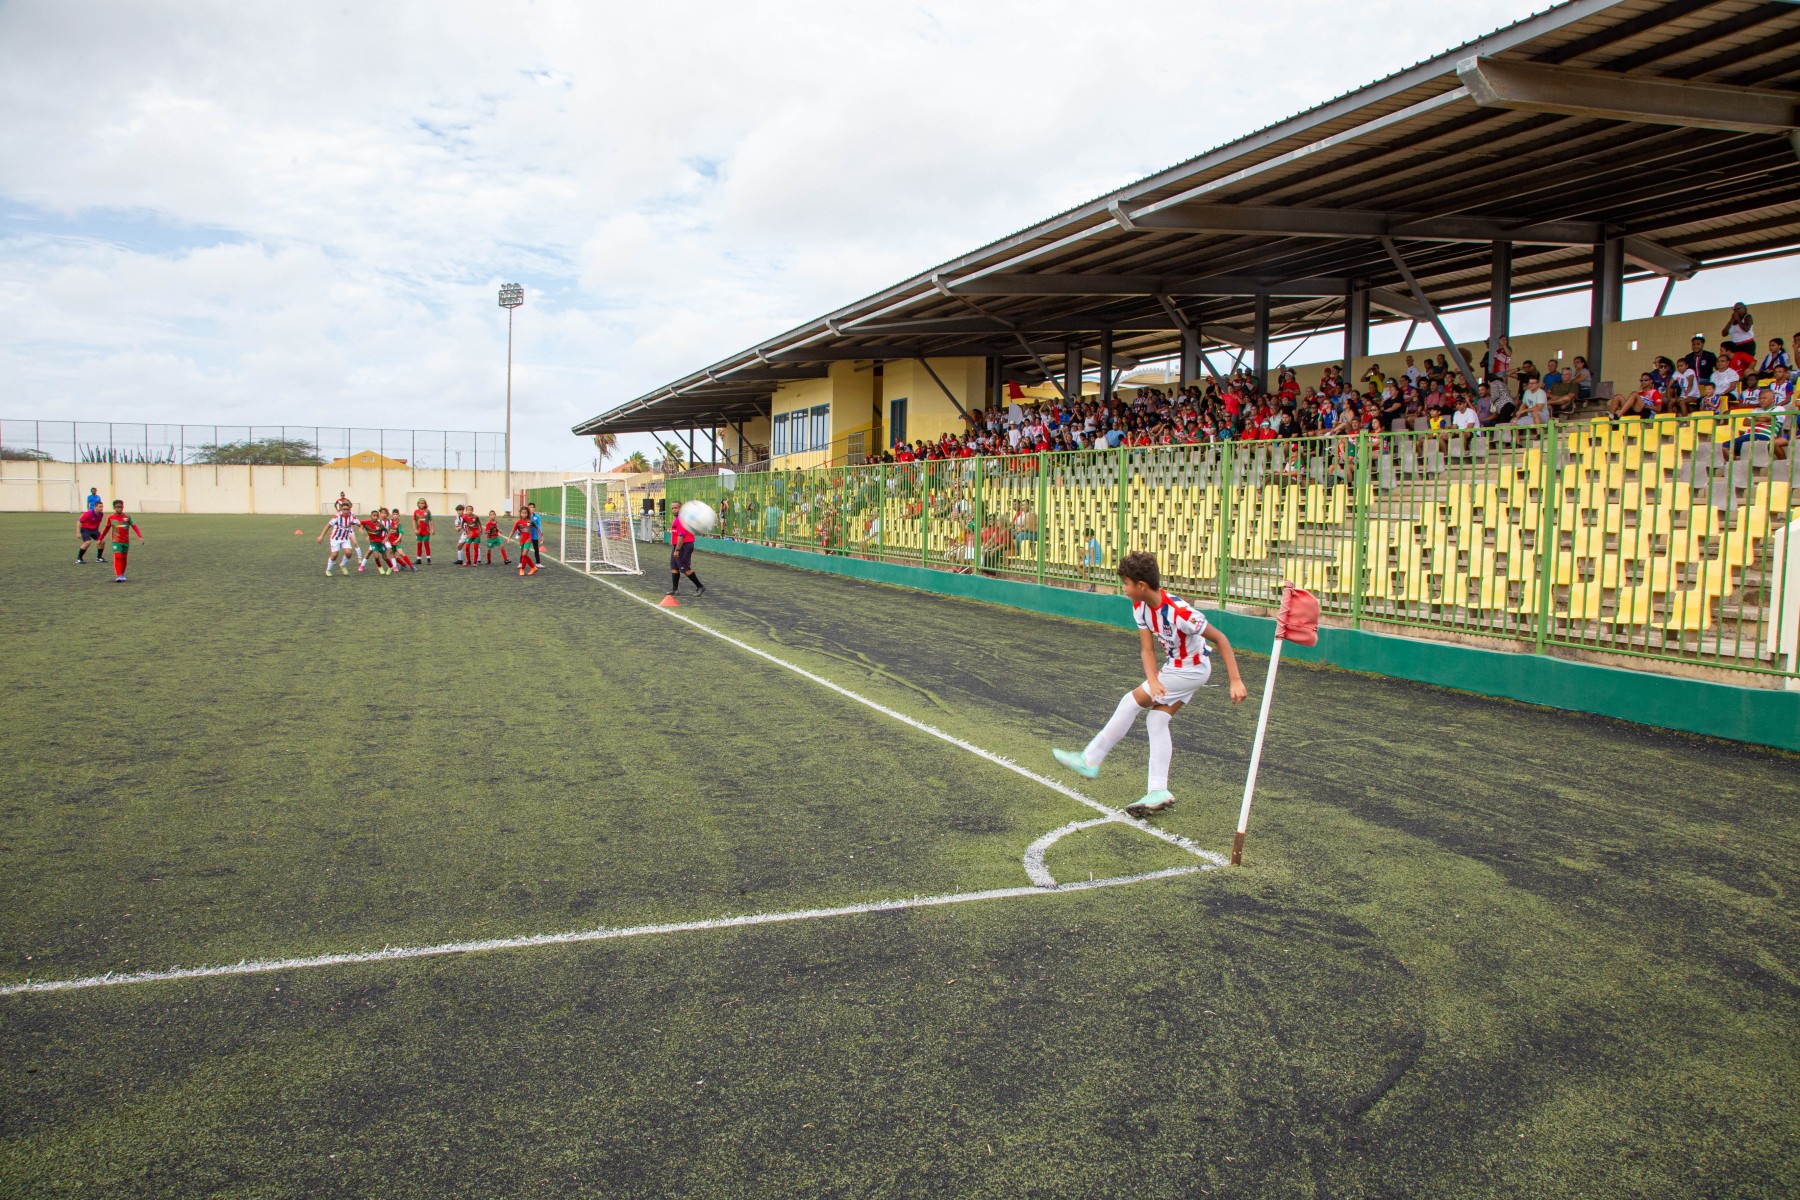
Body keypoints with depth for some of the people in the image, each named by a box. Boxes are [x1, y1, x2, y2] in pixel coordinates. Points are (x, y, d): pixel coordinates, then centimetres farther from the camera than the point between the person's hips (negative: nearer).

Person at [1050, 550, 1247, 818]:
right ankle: (1159, 792, 1)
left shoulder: (1179, 612, -32)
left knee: (1132, 701, -10)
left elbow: (1220, 639, -26)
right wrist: (1153, 681, -28)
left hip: (1193, 669, -8)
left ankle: (1090, 760, -2)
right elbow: (1147, 650, -10)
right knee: (1156, 720, 0)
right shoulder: (1140, 607, -8)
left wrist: (1236, 681, -29)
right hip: (1174, 665, 8)